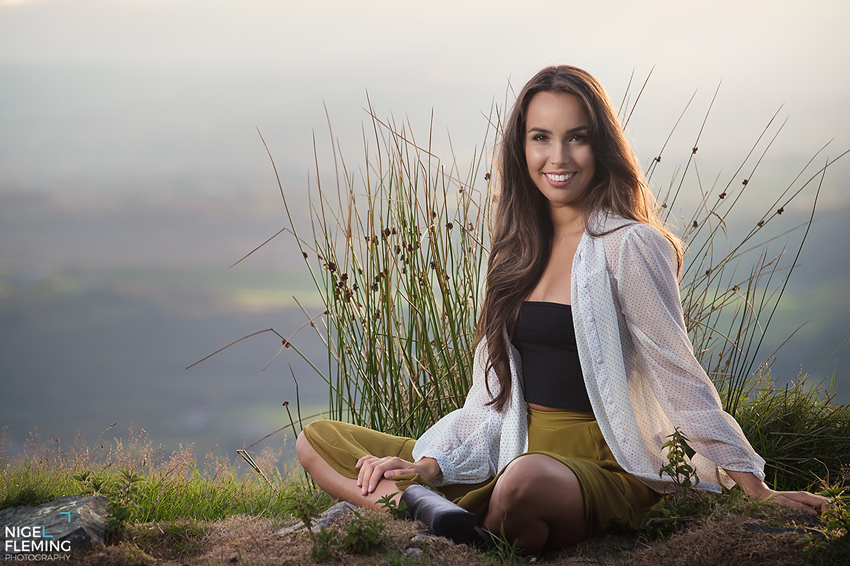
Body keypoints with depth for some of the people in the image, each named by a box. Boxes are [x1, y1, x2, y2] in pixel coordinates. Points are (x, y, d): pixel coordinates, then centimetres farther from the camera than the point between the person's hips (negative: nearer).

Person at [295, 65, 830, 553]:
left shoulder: (628, 246, -8)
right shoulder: (520, 250, 13)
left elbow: (677, 374, -7)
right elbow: (495, 386, 11)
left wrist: (757, 491, -8)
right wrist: (427, 466, -2)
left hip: (601, 467, -7)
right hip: (519, 453, 7)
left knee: (529, 479, -44)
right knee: (318, 440, -1)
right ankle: (420, 506, -25)